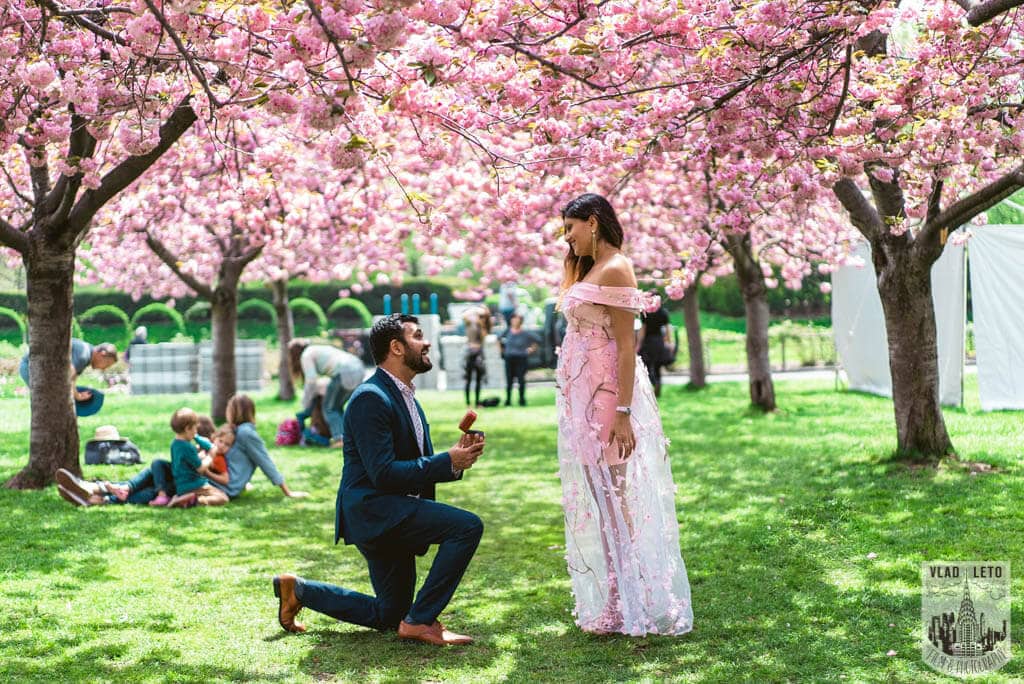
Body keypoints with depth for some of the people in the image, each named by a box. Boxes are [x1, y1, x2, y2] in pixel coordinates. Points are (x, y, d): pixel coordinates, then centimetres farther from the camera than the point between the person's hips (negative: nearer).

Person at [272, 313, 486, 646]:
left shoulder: (406, 396, 16)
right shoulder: (371, 398, -16)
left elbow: (418, 465, 17)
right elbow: (384, 473, -23)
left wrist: (458, 456, -3)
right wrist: (448, 462, -20)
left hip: (393, 513, 10)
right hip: (373, 509, -10)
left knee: (388, 616, 15)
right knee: (467, 526, -24)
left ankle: (298, 589, 25)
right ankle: (420, 620, -16)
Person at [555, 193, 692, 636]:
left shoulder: (615, 271, -13)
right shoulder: (590, 270, 18)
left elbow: (625, 345, -19)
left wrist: (623, 413, -22)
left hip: (606, 395, -10)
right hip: (581, 395, 10)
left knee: (614, 496, -4)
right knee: (594, 497, 13)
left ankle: (632, 607, 5)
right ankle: (610, 602, 21)